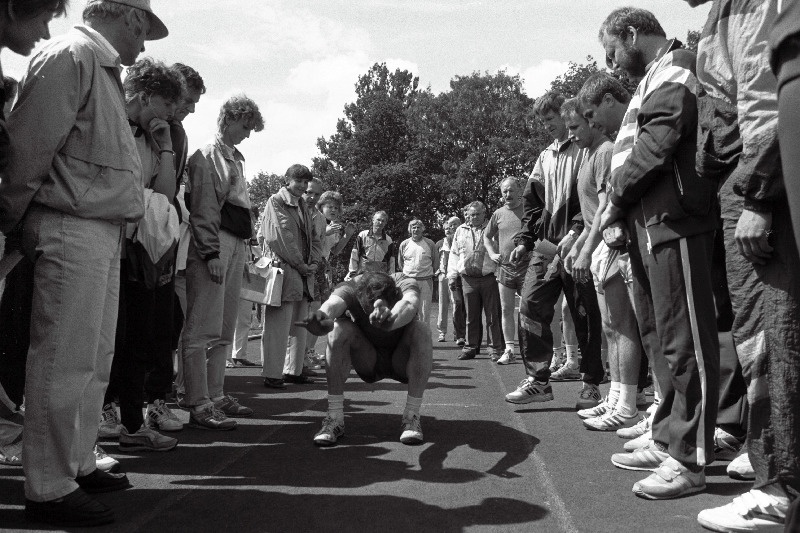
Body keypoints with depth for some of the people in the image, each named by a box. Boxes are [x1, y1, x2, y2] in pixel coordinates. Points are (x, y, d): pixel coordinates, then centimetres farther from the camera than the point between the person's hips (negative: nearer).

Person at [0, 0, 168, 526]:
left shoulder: (104, 69, 20)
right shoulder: (70, 55, -8)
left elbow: (106, 158, 14)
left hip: (105, 231, 9)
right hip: (72, 229, -9)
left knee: (96, 359, 14)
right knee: (65, 360, -4)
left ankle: (78, 464, 27)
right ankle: (49, 489, 7)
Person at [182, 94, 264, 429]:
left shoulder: (234, 159, 23)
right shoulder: (207, 156, -3)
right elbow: (203, 209, -12)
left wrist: (244, 246, 13)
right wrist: (212, 253, -18)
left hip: (236, 248, 9)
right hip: (214, 247, -9)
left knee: (224, 330, 12)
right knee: (203, 329, -8)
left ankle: (216, 395, 21)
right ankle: (198, 406, -6)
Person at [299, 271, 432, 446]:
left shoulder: (405, 285, -28)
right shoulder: (352, 288, -27)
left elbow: (409, 304, -52)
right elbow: (334, 303, -49)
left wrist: (391, 320, -75)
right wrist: (323, 315, -74)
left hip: (404, 364, -1)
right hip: (368, 364, 1)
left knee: (421, 329, -32)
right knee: (339, 328, -27)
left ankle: (412, 417, -22)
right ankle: (334, 418, -22)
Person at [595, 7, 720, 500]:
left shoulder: (674, 69, -4)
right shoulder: (654, 77, 25)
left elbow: (655, 146, -16)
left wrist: (617, 202, -6)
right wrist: (621, 213, 8)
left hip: (674, 219, -10)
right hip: (649, 225, 10)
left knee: (684, 342, -6)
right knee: (662, 339, 12)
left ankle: (689, 460, 0)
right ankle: (667, 442, 22)